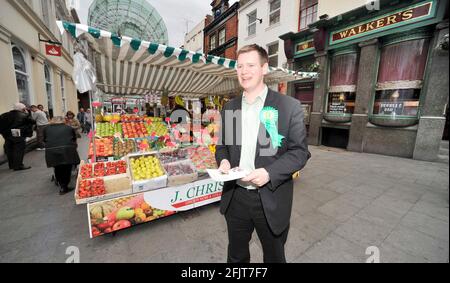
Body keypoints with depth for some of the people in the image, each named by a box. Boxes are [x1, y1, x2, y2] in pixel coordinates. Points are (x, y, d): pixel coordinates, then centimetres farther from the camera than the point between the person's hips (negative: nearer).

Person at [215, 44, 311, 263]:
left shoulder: (289, 106, -8)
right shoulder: (229, 107, 5)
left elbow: (300, 151, -8)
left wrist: (270, 172, -22)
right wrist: (223, 160, -9)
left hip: (271, 201, -3)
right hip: (235, 197, 4)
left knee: (274, 256, 23)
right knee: (236, 256, 25)